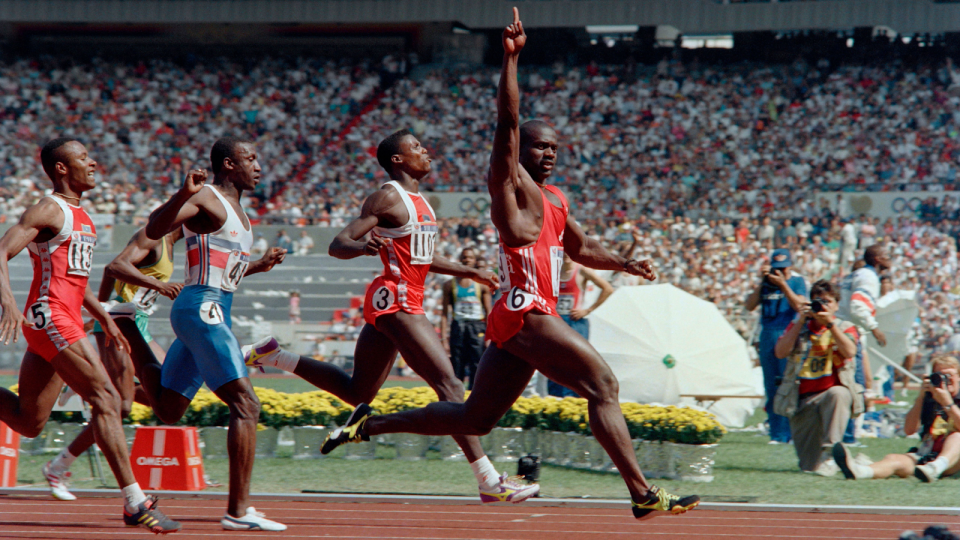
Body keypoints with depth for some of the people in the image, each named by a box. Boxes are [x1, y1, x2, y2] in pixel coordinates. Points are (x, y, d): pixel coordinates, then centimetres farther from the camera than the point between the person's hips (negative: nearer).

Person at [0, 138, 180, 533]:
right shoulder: (50, 210, -9)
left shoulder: (80, 216, 21)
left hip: (66, 321, 10)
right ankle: (135, 504, -16)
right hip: (51, 318, -10)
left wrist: (104, 319, 28)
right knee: (105, 399, -14)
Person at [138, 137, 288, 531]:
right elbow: (154, 230, -24)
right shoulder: (206, 198, -8)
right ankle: (238, 511, -18)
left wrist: (259, 266, 25)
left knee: (168, 410, 17)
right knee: (245, 404, -15)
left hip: (213, 312, 10)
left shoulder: (234, 209, 21)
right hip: (203, 309, -10)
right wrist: (183, 194, -38)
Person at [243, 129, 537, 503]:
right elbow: (337, 245, -15)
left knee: (358, 391, 18)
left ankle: (274, 357, 24)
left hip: (386, 304, 10)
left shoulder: (418, 201, 18)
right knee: (448, 383, -14)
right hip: (396, 300, -10)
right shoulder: (388, 198, -10)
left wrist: (470, 272, 24)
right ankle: (488, 481, -17)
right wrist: (363, 246, -36)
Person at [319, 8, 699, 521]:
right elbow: (507, 121, -16)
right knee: (602, 386, -13)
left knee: (474, 417, 12)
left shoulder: (555, 199, 22)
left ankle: (370, 424, 19)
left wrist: (625, 265, 22)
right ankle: (643, 494, -17)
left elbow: (581, 248, 36)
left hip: (513, 321, 10)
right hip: (525, 311, -10)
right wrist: (511, 56, -22)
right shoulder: (509, 182, -3)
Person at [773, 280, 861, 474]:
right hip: (803, 398, 2)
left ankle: (829, 451, -37)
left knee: (838, 394, -43)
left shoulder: (845, 328, 8)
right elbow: (781, 352, -3)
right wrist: (800, 323, -8)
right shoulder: (798, 326, 12)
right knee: (809, 467, -6)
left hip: (831, 390, -2)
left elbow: (850, 352, -14)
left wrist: (830, 323, -17)